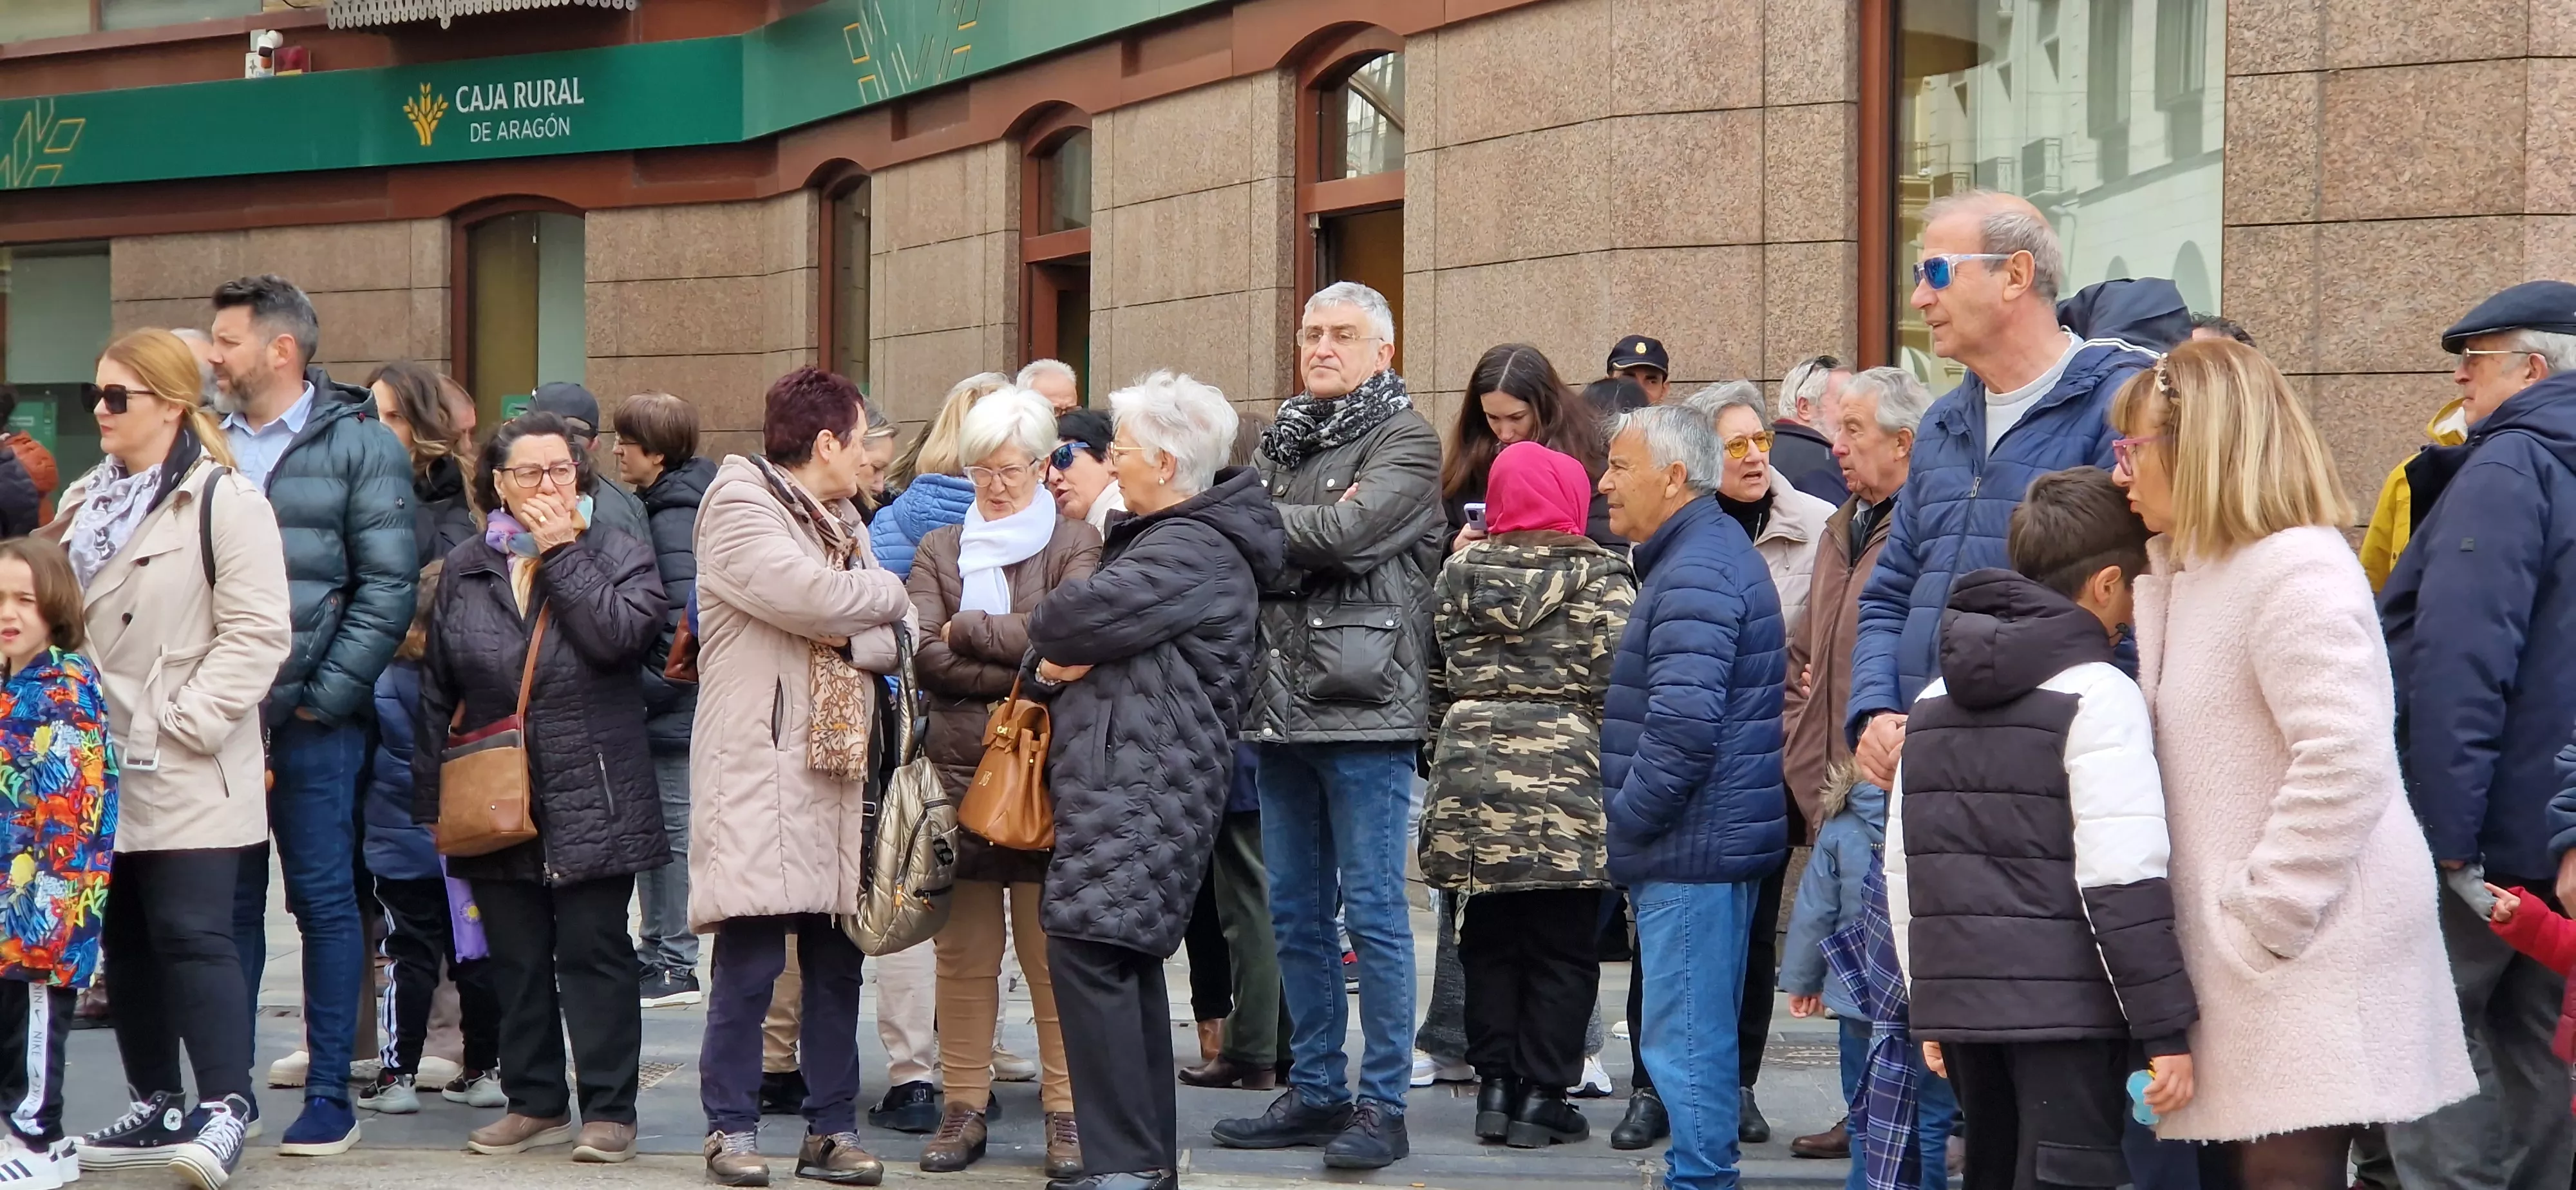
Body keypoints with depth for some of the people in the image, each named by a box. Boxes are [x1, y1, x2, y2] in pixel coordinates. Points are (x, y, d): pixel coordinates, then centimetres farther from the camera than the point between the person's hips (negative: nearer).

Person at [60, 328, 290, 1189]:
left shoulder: (225, 503, -9)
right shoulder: (85, 504, 17)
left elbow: (255, 634, -15)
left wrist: (181, 721, -18)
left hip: (185, 776, -8)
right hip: (101, 767, 8)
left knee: (191, 933, -11)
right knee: (124, 938, 11)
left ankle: (224, 1105, -7)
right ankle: (157, 1108, 19)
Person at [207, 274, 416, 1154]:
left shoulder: (359, 444, -2)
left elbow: (388, 589, -7)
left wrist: (322, 696, -11)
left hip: (312, 721, -4)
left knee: (324, 901, 1)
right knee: (229, 903, 8)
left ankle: (329, 1097, 7)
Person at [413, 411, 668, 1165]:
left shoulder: (621, 557, 2)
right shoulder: (465, 571, 10)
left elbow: (619, 634, -19)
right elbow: (436, 694, 11)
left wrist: (562, 555, -12)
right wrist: (432, 797, 6)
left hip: (591, 805, -3)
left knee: (594, 956, -1)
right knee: (516, 962, 9)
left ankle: (609, 1110, 4)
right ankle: (535, 1102, 19)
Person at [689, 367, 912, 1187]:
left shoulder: (841, 522, 20)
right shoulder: (739, 510, -6)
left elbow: (899, 635, 11)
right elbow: (814, 598, -21)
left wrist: (852, 636, -10)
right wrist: (885, 593, -2)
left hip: (837, 768, 8)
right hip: (759, 771, -7)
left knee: (836, 961, 7)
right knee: (750, 960, -7)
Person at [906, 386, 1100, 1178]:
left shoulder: (1075, 547, 6)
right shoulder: (940, 551, 14)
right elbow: (924, 657, -2)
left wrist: (968, 630, -4)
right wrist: (1022, 673, -10)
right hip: (958, 770, 3)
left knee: (1054, 952, -2)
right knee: (963, 954, 4)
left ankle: (1066, 1113, 4)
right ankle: (964, 1108, 11)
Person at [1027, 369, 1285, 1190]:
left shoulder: (1191, 553, -13)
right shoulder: (1157, 537, 22)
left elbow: (1074, 617, -21)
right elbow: (1061, 634, 22)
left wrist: (1048, 636, 2)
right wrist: (1058, 666, -1)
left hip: (1141, 782, -11)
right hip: (1123, 777, 11)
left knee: (1089, 953, -15)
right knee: (1127, 964, 12)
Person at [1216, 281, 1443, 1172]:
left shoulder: (1407, 441, -2)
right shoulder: (1284, 439, 17)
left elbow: (1351, 530, -18)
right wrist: (1312, 532, -12)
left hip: (1364, 708, -7)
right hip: (1281, 704, 7)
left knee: (1373, 911, -4)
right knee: (1295, 913, 11)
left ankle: (1383, 1103, 1)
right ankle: (1316, 1091, 20)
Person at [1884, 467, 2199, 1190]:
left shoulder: (1934, 701, 14)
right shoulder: (2098, 694, -8)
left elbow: (1902, 868, 16)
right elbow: (2123, 879, -15)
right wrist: (2165, 1027, -12)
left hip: (1959, 996, 7)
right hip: (2065, 1006, -7)